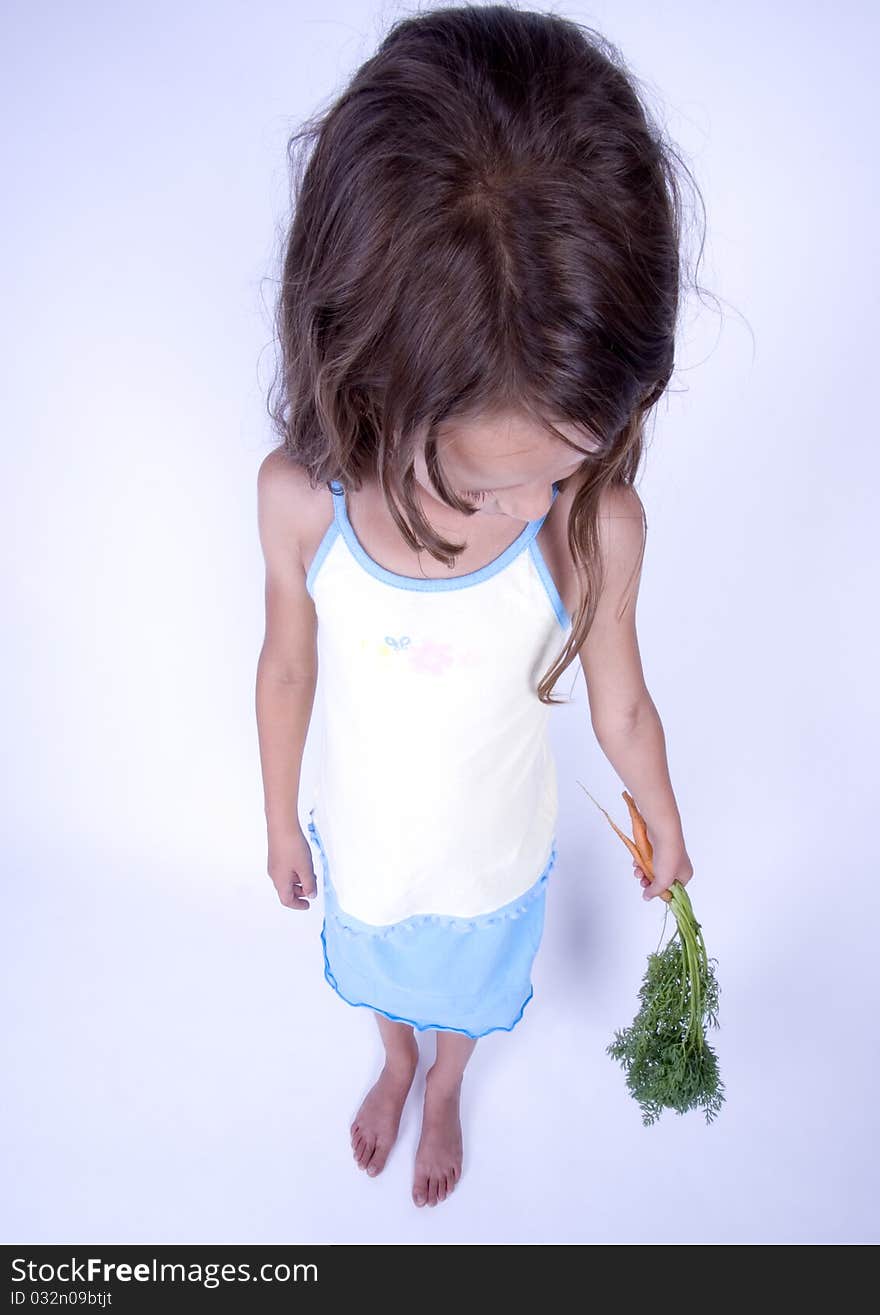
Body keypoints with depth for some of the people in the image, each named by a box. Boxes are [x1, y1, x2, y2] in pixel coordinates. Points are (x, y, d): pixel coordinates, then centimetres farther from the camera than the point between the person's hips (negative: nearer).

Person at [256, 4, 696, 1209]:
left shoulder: (598, 524, -32)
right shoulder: (298, 497, -29)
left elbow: (621, 706, -14)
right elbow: (289, 667, -11)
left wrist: (665, 833, 3)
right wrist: (281, 821, 3)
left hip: (494, 852, -1)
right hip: (359, 838, 1)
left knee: (468, 990, 31)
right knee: (380, 975, 33)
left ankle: (445, 1088, 68)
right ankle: (397, 1063, 70)